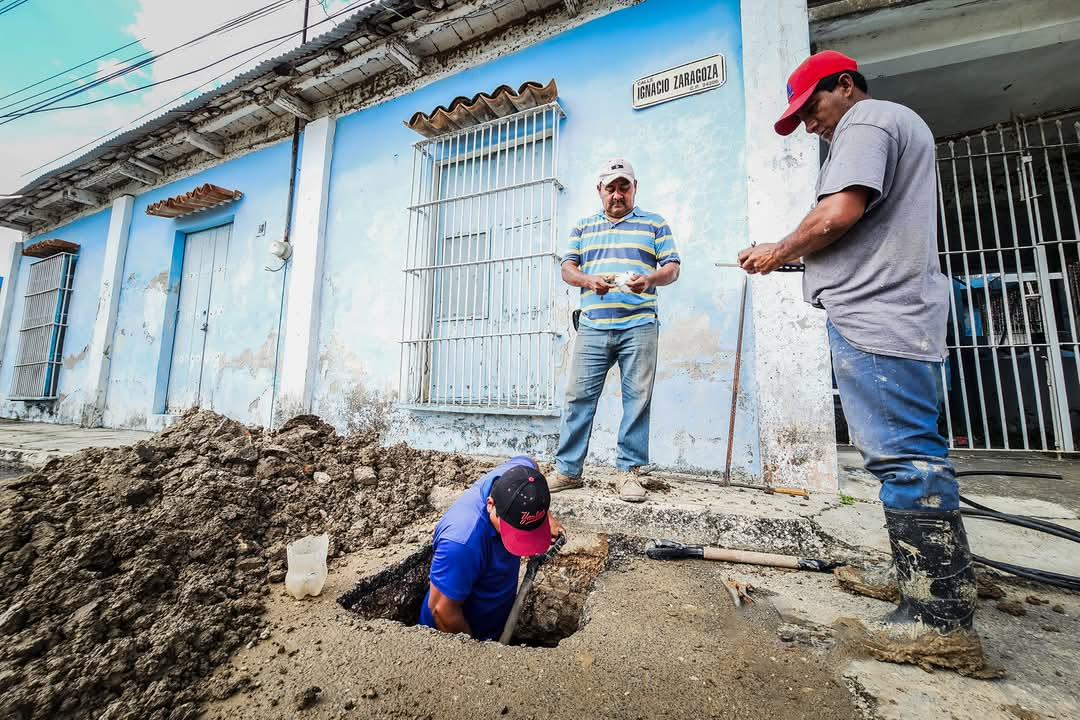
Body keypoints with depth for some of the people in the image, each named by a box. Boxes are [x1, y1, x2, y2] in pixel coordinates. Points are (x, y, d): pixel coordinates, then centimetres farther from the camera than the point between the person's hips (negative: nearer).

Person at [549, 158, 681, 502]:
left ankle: (628, 471, 10)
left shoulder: (655, 224, 15)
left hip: (639, 326, -1)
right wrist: (588, 280, -9)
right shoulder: (583, 228, 21)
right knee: (579, 396, -2)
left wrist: (650, 279, -14)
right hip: (592, 327, 2)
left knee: (637, 399, -1)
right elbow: (567, 268, 14)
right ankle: (568, 470, 8)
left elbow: (672, 267, 8)